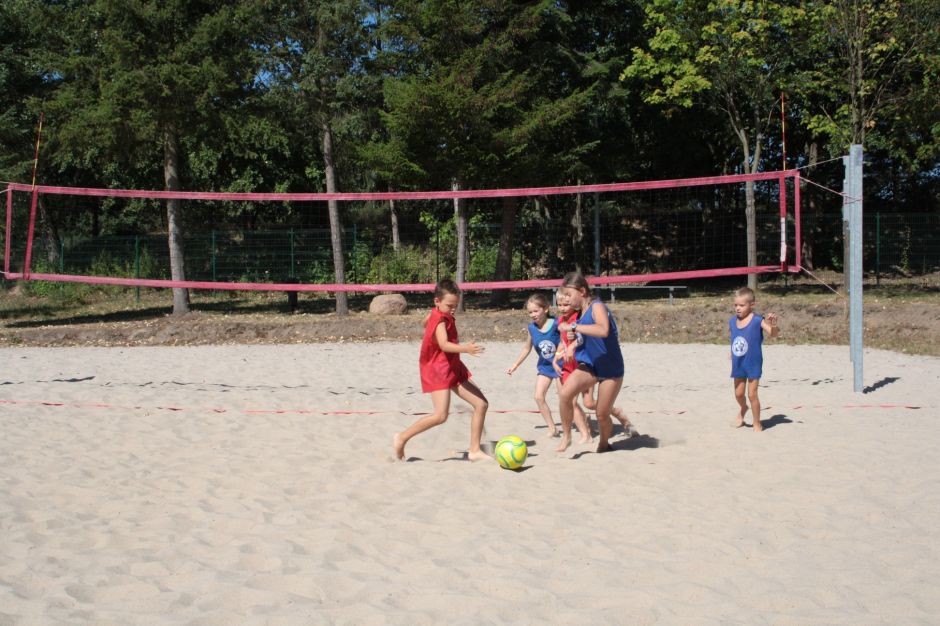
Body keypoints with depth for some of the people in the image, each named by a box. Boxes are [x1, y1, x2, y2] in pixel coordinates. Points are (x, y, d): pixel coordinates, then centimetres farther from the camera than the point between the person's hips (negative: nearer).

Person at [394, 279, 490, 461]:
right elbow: (444, 344, -41)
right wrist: (464, 348, -58)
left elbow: (425, 322, 31)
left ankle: (475, 450, 9)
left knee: (481, 404, 3)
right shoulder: (440, 321, -21)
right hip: (438, 370, -10)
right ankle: (402, 437, -2)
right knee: (441, 415, -21)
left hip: (454, 368, 10)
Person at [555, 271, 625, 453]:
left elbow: (603, 330, -41)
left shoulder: (597, 307, -18)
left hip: (610, 369, -6)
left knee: (602, 415, 4)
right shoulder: (581, 312, 6)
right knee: (565, 393, -22)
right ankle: (566, 436, -6)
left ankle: (603, 444, 35)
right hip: (589, 365, 6)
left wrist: (573, 327, -39)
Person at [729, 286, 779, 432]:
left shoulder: (757, 321, -17)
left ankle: (757, 424, 14)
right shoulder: (732, 321, 0)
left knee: (752, 394, -2)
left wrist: (773, 325, -47)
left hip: (753, 364, -5)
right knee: (738, 393, 15)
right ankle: (743, 409, 47)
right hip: (738, 364, 5)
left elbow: (774, 333, -28)